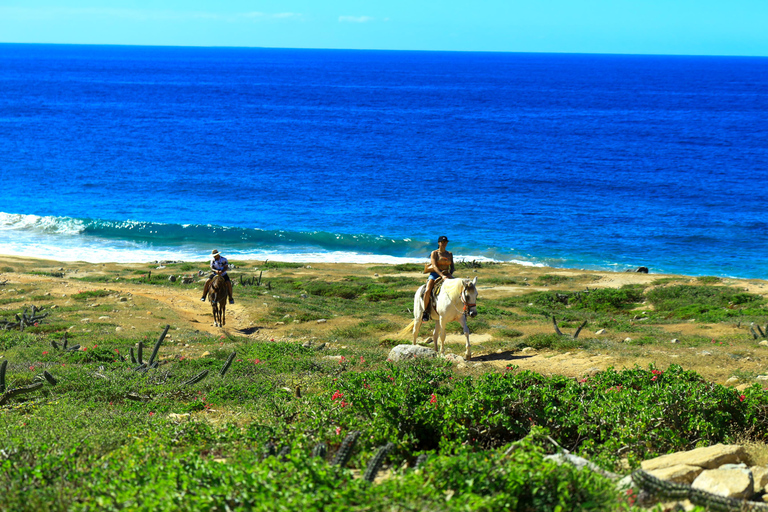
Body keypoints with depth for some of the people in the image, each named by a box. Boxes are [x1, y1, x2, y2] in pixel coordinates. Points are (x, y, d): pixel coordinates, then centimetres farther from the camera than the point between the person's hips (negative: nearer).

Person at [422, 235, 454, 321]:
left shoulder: (450, 254, 15)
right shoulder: (434, 253, 2)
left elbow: (452, 267, 12)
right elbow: (434, 266, -11)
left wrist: (450, 273, -11)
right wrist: (442, 275, -26)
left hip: (447, 275, 4)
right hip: (435, 274, -4)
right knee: (427, 291, -29)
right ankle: (425, 311, -12)